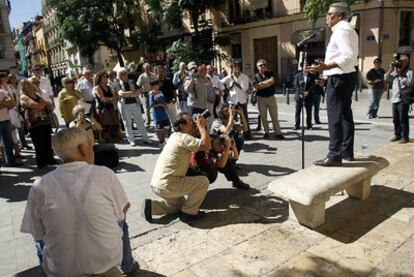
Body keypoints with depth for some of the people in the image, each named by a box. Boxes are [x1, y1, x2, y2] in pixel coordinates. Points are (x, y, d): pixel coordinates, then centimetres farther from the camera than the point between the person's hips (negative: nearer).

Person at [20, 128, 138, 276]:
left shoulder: (39, 187, -11)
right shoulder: (104, 174, -15)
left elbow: (38, 235, 0)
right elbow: (124, 209, 0)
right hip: (108, 262, 0)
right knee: (120, 219, 28)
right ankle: (127, 264, 46)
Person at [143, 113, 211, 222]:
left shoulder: (176, 136, 14)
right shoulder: (183, 138, -14)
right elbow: (207, 146, -20)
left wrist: (200, 126, 12)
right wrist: (201, 126, -9)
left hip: (157, 184, 10)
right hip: (167, 185, -10)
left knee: (180, 203, 32)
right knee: (203, 181, -3)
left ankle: (152, 206, 15)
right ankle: (189, 212, 7)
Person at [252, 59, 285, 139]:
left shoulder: (270, 74, 7)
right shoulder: (256, 76, 4)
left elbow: (272, 81, -14)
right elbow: (256, 86, -11)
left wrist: (262, 83, -10)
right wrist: (268, 84, -8)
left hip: (271, 97, 0)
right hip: (261, 98, 0)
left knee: (274, 116, 0)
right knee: (263, 116, 7)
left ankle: (278, 133, 2)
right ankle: (266, 132, 20)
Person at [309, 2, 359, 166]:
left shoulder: (341, 30, -13)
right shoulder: (348, 29, 20)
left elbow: (348, 56, -26)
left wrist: (326, 66, -38)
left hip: (339, 78, -11)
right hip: (348, 75, 11)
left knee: (335, 116, -11)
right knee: (345, 114, 14)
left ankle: (334, 156, -10)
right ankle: (347, 151, 23)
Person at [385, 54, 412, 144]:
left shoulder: (409, 71, -4)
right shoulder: (395, 71, 17)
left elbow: (409, 83, -16)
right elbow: (387, 78, 13)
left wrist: (400, 74, -12)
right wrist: (391, 69, 3)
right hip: (395, 98, 7)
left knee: (403, 119, -6)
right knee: (395, 119, 12)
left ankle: (405, 137, 1)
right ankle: (397, 135, 21)